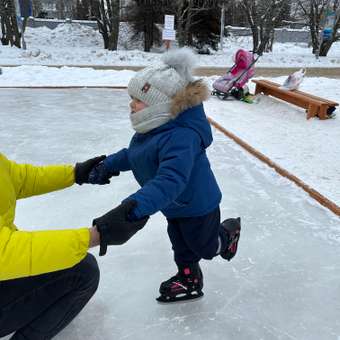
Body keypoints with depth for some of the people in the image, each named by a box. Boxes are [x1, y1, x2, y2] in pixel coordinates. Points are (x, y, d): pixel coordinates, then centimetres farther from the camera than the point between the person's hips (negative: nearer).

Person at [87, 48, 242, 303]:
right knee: (181, 244, 23)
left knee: (204, 247, 17)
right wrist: (108, 166, 3)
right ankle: (189, 279, 45)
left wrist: (137, 205, -58)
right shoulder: (153, 129, -6)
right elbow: (132, 155, 11)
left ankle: (229, 231, 47)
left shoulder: (180, 138, -39)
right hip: (175, 206, 8)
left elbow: (170, 181, -49)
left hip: (197, 206, -8)